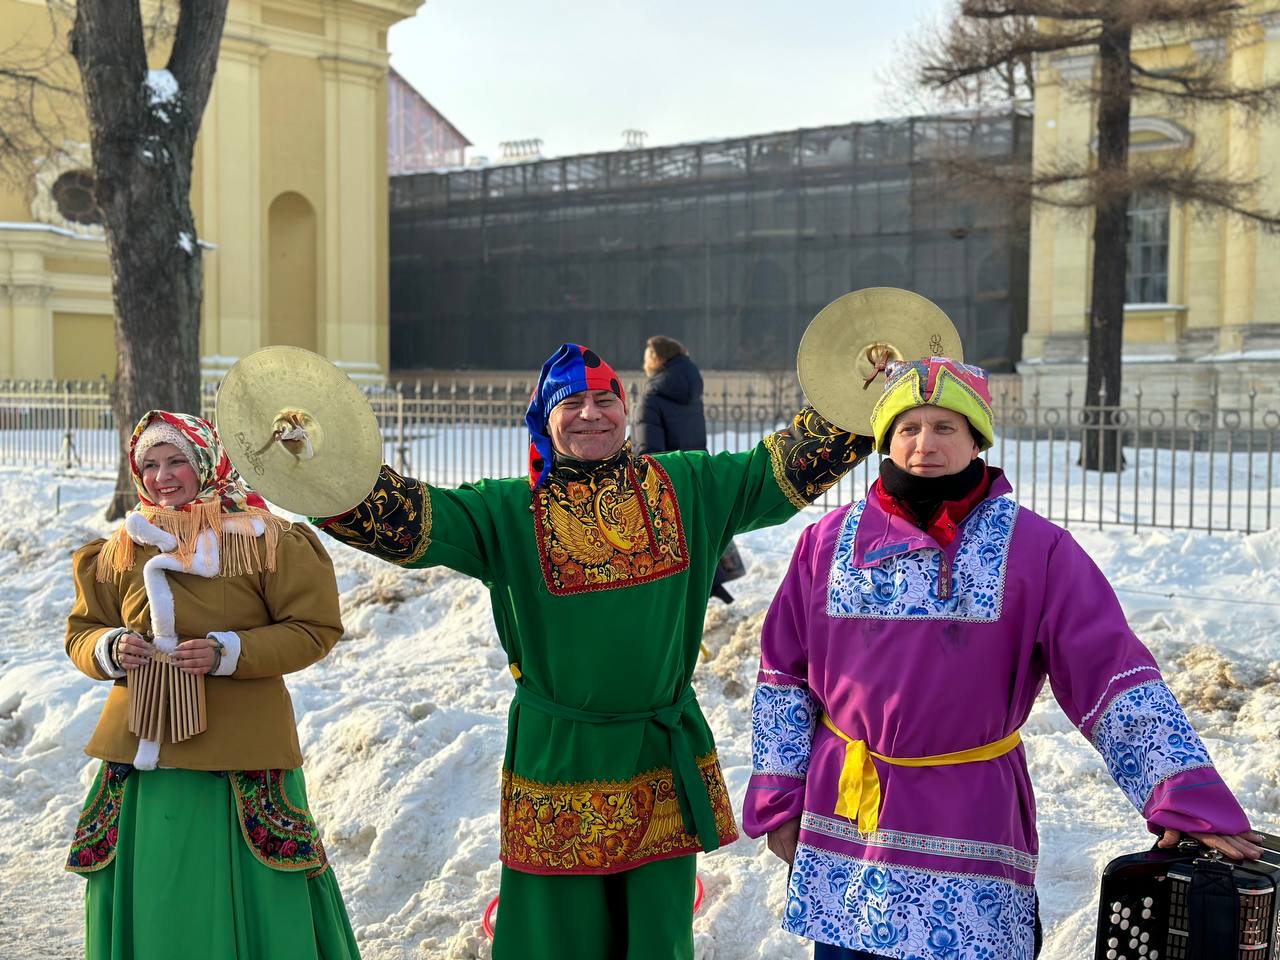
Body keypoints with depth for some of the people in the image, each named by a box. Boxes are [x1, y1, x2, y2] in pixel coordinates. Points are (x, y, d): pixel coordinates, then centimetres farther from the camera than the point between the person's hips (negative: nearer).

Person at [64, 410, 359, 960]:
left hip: (242, 754, -3)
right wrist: (109, 650, -7)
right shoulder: (122, 549, 8)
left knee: (244, 896, 1)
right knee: (152, 899, 9)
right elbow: (81, 631, 16)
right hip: (141, 751, 4)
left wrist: (229, 652, -17)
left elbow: (314, 630, -6)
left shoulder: (266, 540, -4)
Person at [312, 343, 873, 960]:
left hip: (665, 756, 2)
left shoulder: (686, 488, 2)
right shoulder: (509, 511, -6)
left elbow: (787, 466, 4)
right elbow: (403, 519, -15)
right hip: (557, 760, -2)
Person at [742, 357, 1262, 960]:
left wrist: (1185, 798, -16)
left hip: (970, 821, -2)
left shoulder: (1036, 549, -6)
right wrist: (778, 799, 6)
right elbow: (783, 676, 7)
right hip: (841, 819, 2)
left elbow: (1113, 673, -10)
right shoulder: (830, 542, 1)